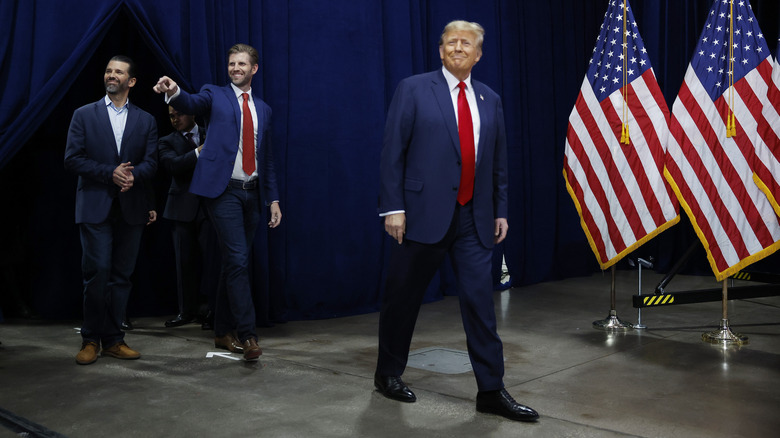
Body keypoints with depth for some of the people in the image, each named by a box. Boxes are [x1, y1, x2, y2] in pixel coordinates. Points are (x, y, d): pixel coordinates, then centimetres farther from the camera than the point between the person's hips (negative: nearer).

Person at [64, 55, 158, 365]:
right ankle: (91, 339, 7)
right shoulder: (84, 115, 7)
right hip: (95, 207, -2)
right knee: (97, 272, -6)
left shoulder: (146, 121, 12)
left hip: (131, 208, 2)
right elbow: (72, 159, -1)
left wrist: (132, 174, -18)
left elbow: (151, 163, 4)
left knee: (121, 276, 5)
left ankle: (113, 339, 13)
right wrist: (110, 173, -13)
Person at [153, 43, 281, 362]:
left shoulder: (263, 109, 17)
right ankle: (247, 334, -9)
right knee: (238, 260, -13)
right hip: (224, 191, -5)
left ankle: (223, 331, 21)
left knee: (234, 263, 10)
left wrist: (273, 199, 12)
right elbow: (193, 103, -18)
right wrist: (174, 92, -41)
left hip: (251, 192, 5)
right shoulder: (215, 96, 6)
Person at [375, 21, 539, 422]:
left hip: (474, 219, 4)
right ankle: (388, 374, 28)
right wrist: (393, 207, -11)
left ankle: (491, 391, 9)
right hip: (424, 213, -3)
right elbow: (392, 152, -5)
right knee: (403, 298, 8)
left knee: (480, 301, 1)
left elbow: (498, 161, 15)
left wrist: (500, 211, 11)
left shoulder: (490, 100, 13)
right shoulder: (413, 90, -1)